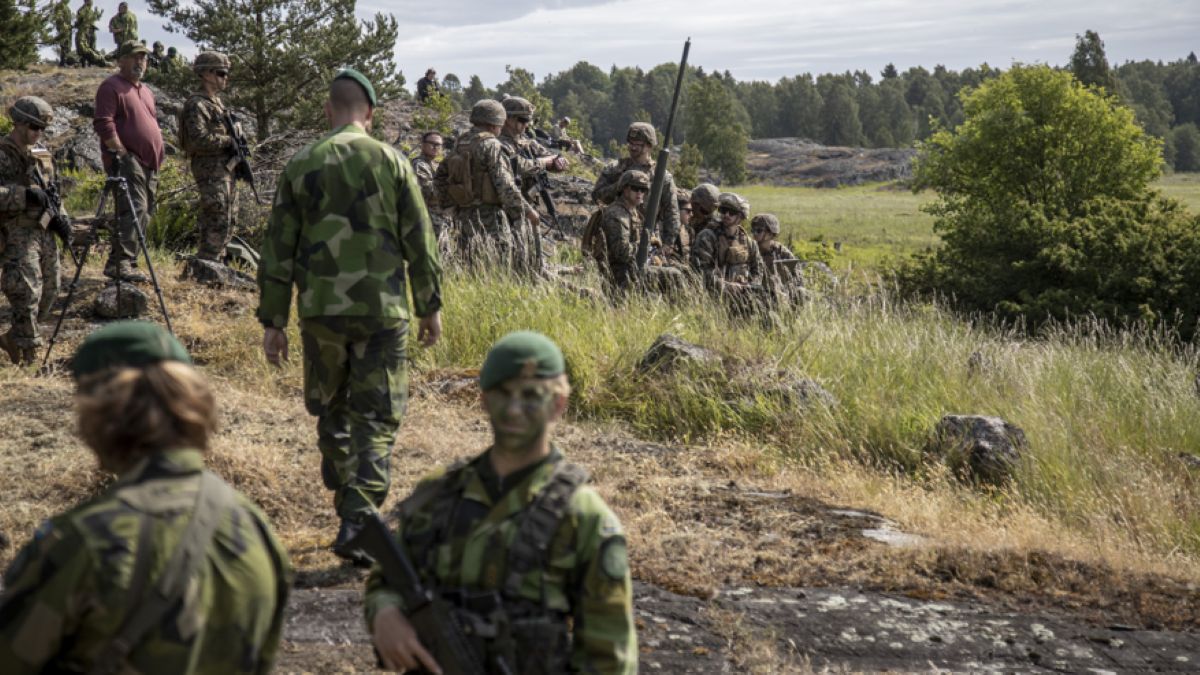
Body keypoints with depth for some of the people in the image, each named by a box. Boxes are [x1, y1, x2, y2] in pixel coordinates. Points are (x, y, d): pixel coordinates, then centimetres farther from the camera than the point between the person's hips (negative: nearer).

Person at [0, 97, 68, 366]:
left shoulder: (42, 154, 15)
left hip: (44, 231, 8)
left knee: (49, 293, 9)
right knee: (27, 291, -13)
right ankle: (28, 352, -5)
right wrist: (25, 195, -26)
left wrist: (58, 217, 9)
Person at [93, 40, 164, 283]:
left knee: (144, 213, 9)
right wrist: (121, 153, -18)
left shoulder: (146, 91, 23)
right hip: (126, 160, -9)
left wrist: (159, 156, 19)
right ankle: (121, 263, -28)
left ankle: (121, 262, 14)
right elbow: (103, 124, -15)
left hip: (148, 163, 9)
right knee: (134, 209, -22)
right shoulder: (112, 87, -5)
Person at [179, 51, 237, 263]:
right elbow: (199, 139, -24)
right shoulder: (197, 104, -13)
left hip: (225, 168, 10)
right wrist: (228, 141, -18)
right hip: (210, 170, -10)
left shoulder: (216, 101, 18)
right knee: (218, 221, -12)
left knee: (228, 219, 14)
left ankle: (217, 260, 21)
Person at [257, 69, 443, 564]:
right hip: (382, 310, -2)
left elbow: (278, 250, 2)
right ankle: (357, 525, -8)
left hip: (320, 312, 2)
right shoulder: (391, 162, -2)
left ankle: (348, 504, 29)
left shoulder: (300, 167, 2)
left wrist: (273, 321, 8)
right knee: (375, 420, 2)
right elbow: (419, 243, -1)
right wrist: (430, 307, 9)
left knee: (330, 411, 19)